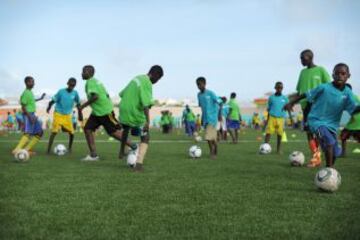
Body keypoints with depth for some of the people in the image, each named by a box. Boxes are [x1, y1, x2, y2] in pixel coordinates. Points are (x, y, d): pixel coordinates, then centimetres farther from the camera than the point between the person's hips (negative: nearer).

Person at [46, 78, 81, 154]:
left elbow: (78, 104, 9)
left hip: (67, 115, 4)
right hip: (58, 114, -4)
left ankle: (70, 148, 22)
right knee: (54, 131, -14)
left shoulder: (75, 93, -2)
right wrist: (49, 107, -24)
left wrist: (80, 114, 9)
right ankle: (48, 150, -9)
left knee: (71, 132, 0)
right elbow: (53, 101, -10)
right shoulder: (61, 91, -12)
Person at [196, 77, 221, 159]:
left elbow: (218, 104, -10)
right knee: (212, 136, 10)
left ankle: (212, 152, -5)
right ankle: (215, 153, 17)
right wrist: (202, 118, 20)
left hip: (212, 117, -6)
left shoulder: (210, 93, -10)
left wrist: (219, 114, -17)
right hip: (205, 118, 6)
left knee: (208, 136, -15)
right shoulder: (199, 95, 9)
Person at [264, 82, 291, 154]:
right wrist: (267, 119, 13)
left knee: (279, 134, 3)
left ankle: (278, 149, 14)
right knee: (268, 132, -11)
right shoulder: (271, 97, 6)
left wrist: (290, 117, 0)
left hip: (281, 118, 1)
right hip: (272, 117, -1)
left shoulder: (285, 98, 7)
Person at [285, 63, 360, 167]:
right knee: (330, 142, -28)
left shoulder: (347, 93, -6)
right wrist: (291, 103, -1)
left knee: (335, 152, 10)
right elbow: (306, 94, -5)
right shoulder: (324, 88, -15)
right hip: (316, 120, -5)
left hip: (332, 124, 5)